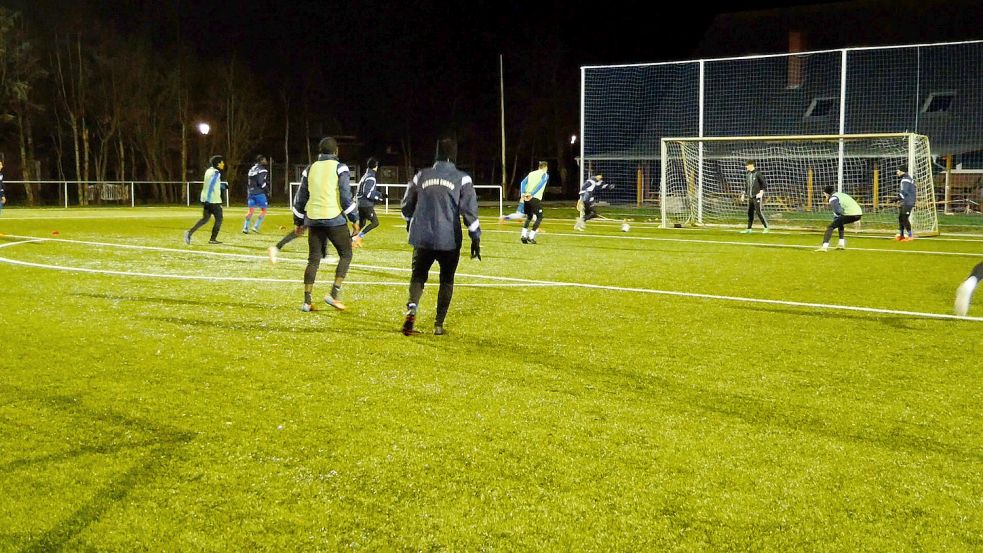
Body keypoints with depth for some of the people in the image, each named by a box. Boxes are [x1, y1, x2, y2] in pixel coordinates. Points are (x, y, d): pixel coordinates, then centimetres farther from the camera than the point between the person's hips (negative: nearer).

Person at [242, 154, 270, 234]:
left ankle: (245, 228, 6)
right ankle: (256, 227, -1)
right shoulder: (262, 170, -10)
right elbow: (262, 183, -18)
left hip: (251, 192, 8)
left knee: (251, 210, 11)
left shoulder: (252, 169, 16)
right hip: (260, 193, -8)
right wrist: (267, 191, -10)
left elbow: (250, 182, 18)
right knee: (263, 210, 4)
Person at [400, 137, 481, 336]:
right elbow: (469, 210, -8)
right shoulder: (462, 178, -1)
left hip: (422, 237, 2)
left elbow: (406, 206, 15)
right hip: (449, 239, -2)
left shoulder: (421, 176, 7)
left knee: (418, 275, 14)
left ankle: (411, 308, -14)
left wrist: (411, 226, 34)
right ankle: (438, 324, 13)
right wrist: (475, 238, -4)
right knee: (446, 280, 14)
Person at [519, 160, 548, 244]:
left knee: (529, 217, 21)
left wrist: (523, 194, -3)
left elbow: (523, 183, 7)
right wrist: (531, 194, -16)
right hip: (536, 199, -5)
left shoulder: (531, 173, 20)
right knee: (539, 217, 7)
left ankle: (524, 235, 7)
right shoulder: (545, 175, 6)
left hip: (527, 198, 5)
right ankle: (531, 236, -2)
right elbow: (540, 185, -11)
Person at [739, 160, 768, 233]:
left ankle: (766, 227, -2)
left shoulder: (757, 174, -10)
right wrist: (743, 194, 15)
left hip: (757, 196, -7)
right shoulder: (747, 175, 12)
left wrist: (761, 192, -20)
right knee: (750, 212, 8)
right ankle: (749, 229, 14)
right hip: (750, 197, 7)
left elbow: (765, 184, -10)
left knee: (758, 212, -11)